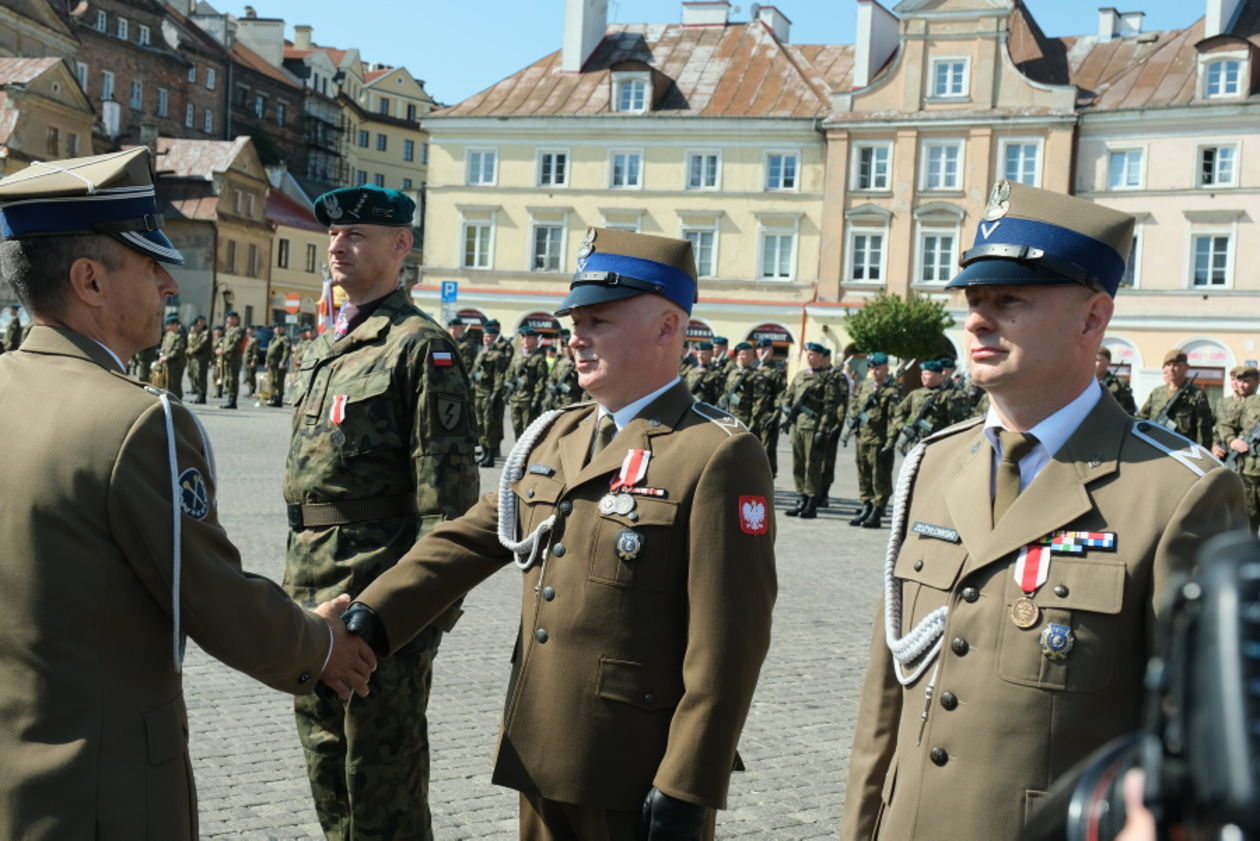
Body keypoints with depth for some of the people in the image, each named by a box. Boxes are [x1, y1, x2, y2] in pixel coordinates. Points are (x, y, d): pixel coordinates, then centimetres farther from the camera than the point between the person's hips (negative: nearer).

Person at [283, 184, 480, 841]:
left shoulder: (420, 347, -13)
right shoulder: (324, 347, 14)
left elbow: (446, 497, -17)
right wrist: (296, 579, 18)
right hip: (312, 590, 9)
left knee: (381, 769, 3)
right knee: (327, 758, 20)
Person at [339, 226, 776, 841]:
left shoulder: (718, 457, -14)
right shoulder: (550, 438, 10)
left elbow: (728, 643, -17)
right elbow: (467, 541, 4)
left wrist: (687, 789, -17)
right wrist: (373, 618, -10)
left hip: (637, 776, -6)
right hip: (541, 755, 7)